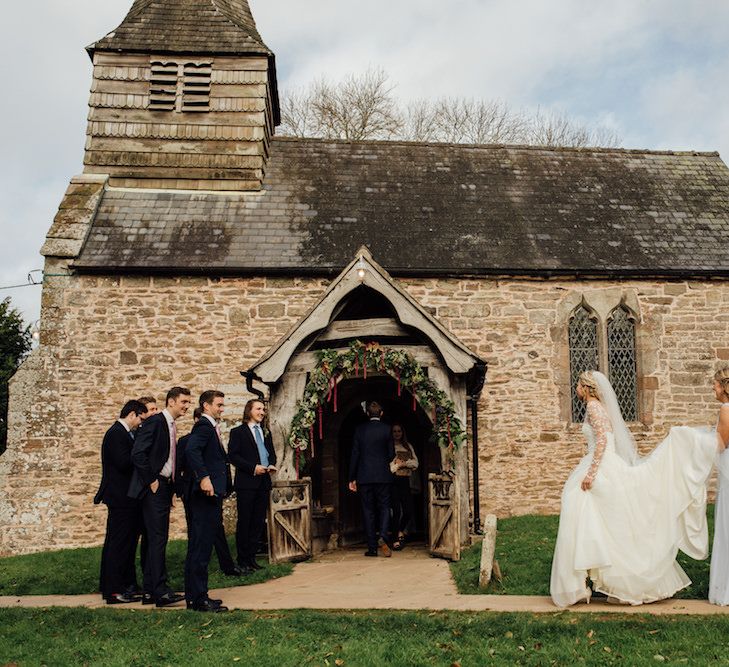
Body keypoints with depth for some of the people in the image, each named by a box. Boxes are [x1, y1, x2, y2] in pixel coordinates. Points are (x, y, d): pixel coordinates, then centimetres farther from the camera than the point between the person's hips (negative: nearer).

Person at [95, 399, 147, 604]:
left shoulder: (125, 433, 15)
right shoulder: (116, 433, -16)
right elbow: (123, 463, -25)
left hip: (128, 497, 10)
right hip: (121, 498, -10)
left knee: (128, 541, 16)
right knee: (118, 543, -4)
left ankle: (127, 583, 26)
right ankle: (113, 591, 3)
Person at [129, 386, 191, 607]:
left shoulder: (171, 426, 15)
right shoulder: (155, 422, -12)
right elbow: (137, 454, -20)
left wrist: (171, 488, 13)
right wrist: (151, 481, -16)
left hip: (164, 488, 9)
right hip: (154, 489, -9)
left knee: (158, 538, 11)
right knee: (158, 538, -8)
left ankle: (150, 591, 18)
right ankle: (160, 591, -4)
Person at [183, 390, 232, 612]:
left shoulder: (212, 427, 20)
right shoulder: (204, 426, -10)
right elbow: (191, 450, -28)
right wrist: (204, 477, -33)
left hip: (212, 496, 10)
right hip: (206, 494, -10)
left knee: (202, 547, 13)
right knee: (200, 547, -6)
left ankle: (197, 596, 21)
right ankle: (198, 599, -1)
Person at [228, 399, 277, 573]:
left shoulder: (266, 432, 18)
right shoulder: (238, 432, -1)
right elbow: (232, 455, -10)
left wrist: (271, 464, 1)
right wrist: (253, 467, -16)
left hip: (263, 481, 6)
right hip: (246, 482, -6)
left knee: (259, 521, 7)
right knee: (244, 522, -1)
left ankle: (251, 558, 15)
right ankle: (242, 561, 8)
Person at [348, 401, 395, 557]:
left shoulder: (360, 429, 1)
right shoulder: (386, 429, -2)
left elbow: (354, 455, 1)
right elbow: (391, 454, 3)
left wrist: (352, 478, 5)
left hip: (364, 477, 1)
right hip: (383, 475, -1)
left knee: (368, 511, 6)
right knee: (384, 507, 8)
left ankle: (372, 547, 7)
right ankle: (382, 537, -15)